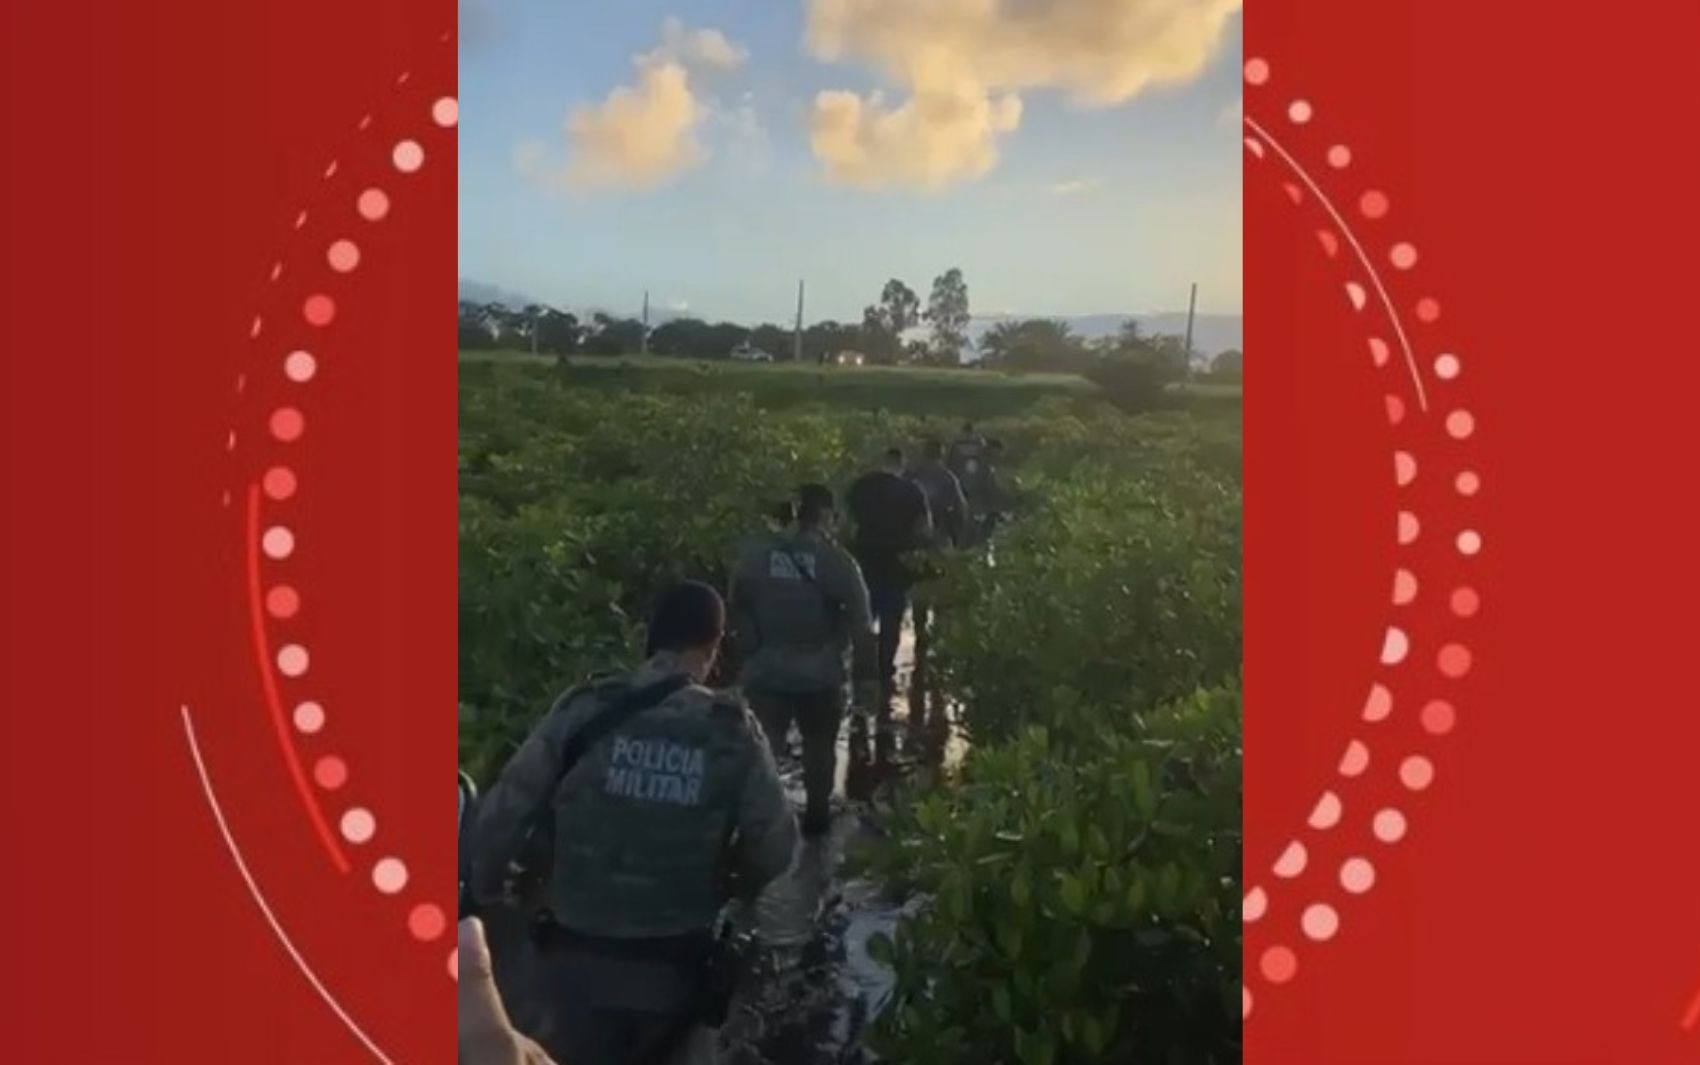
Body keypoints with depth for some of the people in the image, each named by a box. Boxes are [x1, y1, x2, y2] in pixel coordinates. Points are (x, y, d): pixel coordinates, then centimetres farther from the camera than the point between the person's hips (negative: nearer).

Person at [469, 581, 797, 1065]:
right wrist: (737, 887, 15)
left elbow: (504, 812, -7)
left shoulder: (584, 709, -11)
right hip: (675, 965, 0)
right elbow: (775, 845, -6)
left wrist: (484, 885, 11)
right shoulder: (734, 730, -10)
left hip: (576, 956, 0)